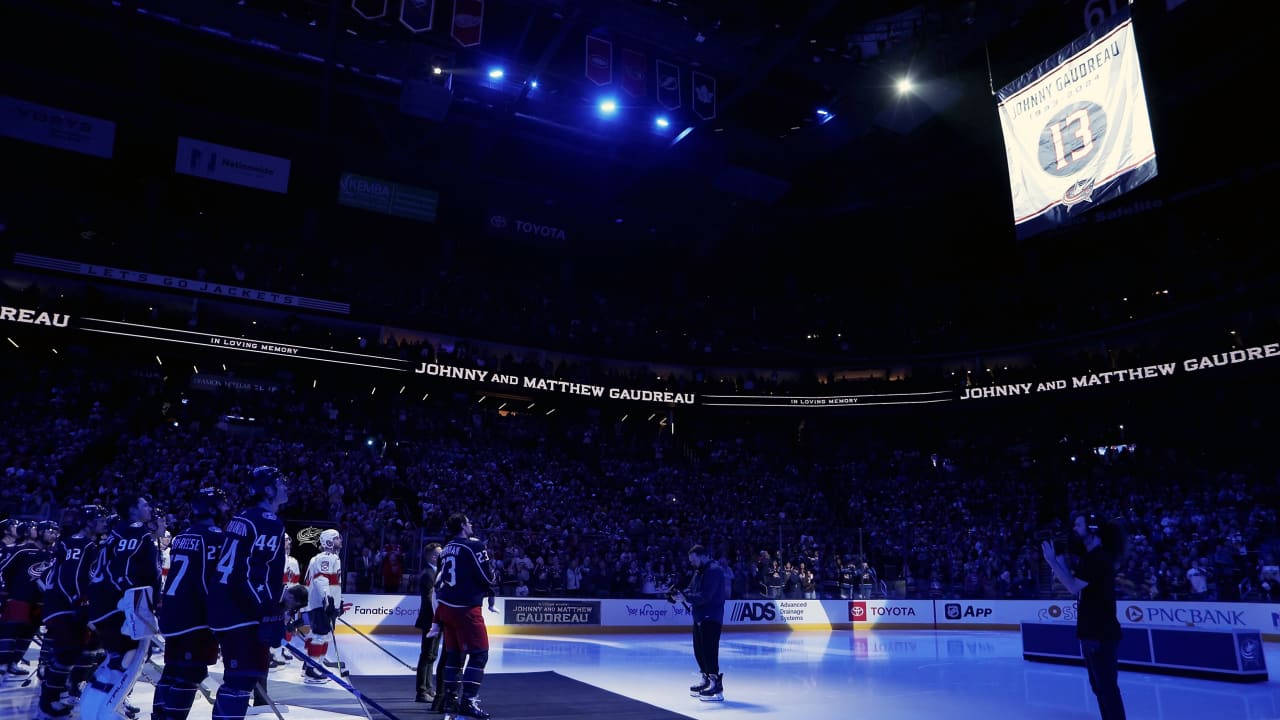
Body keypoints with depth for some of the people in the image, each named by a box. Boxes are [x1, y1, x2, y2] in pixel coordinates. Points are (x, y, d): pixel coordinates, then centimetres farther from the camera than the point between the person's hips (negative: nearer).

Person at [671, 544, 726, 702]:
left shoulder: (714, 571, -17)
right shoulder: (699, 571, 16)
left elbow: (705, 596, -24)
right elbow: (691, 589, 14)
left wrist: (686, 598, -24)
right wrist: (681, 594, -5)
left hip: (711, 618, -10)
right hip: (700, 617, 10)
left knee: (709, 651, -12)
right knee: (699, 651, 16)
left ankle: (717, 686, -8)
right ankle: (706, 681, 28)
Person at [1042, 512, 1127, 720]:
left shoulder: (1099, 556, -16)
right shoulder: (1092, 556, 15)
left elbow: (1074, 587, -22)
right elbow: (1074, 584, 13)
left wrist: (1052, 561, -17)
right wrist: (1060, 558, 5)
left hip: (1101, 634, -10)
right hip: (1093, 632, 10)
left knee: (1107, 686, -6)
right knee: (1100, 686, 17)